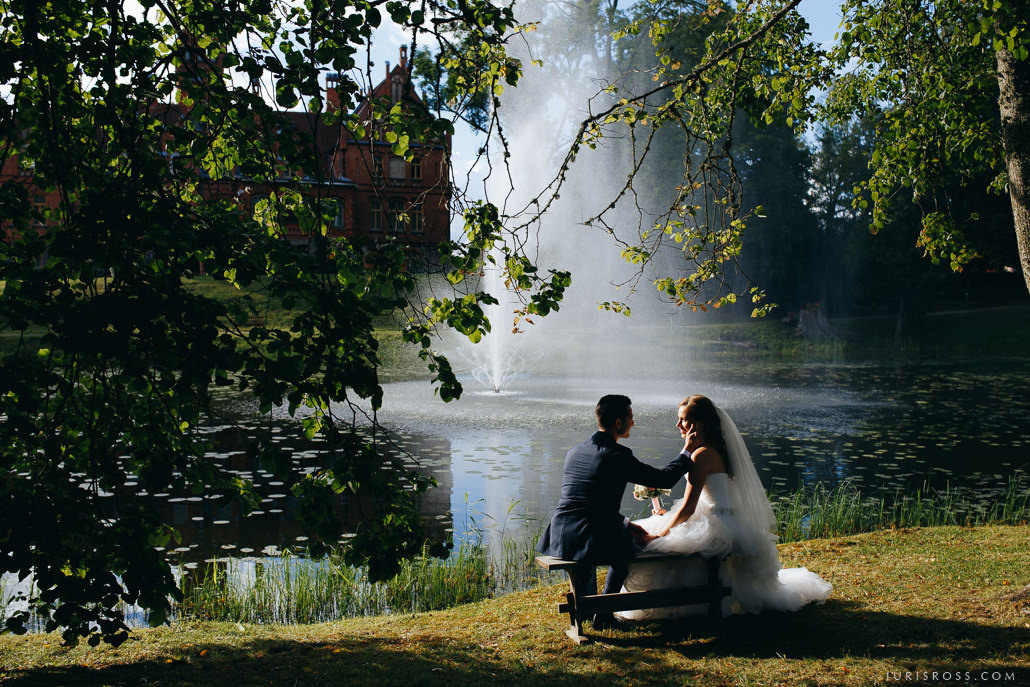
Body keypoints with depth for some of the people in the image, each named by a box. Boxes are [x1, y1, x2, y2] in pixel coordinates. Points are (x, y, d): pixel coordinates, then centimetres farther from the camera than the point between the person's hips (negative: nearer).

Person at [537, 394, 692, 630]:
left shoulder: (574, 452, 11)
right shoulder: (618, 456, -11)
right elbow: (664, 478, -3)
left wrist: (625, 523, 23)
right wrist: (688, 453, 14)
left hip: (559, 540, 6)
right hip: (594, 544, -6)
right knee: (631, 543, 27)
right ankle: (603, 614, 26)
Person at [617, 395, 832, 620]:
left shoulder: (701, 455, -20)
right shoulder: (715, 449, 10)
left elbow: (688, 508, -20)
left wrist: (663, 532, -12)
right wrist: (671, 515, 14)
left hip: (716, 529, -10)